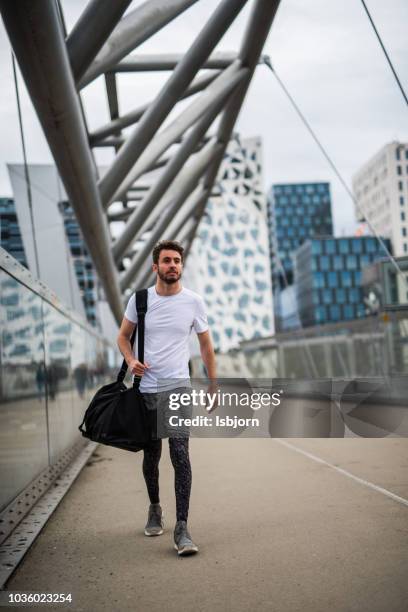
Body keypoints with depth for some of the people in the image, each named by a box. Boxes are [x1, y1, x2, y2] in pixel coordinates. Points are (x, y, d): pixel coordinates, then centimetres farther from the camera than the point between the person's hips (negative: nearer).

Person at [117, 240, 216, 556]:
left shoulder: (194, 301, 0)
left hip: (178, 388, -2)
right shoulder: (140, 298, 1)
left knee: (180, 454, -13)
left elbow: (206, 345, 9)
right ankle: (155, 508, 37)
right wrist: (131, 360, -9)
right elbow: (123, 335, 12)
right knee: (151, 456, 13)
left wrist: (214, 385, 8)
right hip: (146, 388, 2)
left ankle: (182, 528, -9)